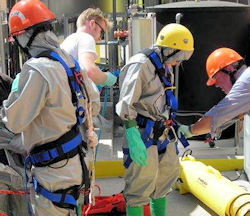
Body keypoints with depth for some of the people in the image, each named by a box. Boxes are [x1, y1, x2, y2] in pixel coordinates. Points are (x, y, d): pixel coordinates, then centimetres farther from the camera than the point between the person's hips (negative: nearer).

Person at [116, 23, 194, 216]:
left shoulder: (165, 67, 15)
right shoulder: (140, 64, -16)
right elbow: (126, 105, -23)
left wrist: (173, 128, 23)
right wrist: (133, 139, -30)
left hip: (163, 134, 10)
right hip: (143, 135, -10)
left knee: (167, 176, 19)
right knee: (141, 185, -3)